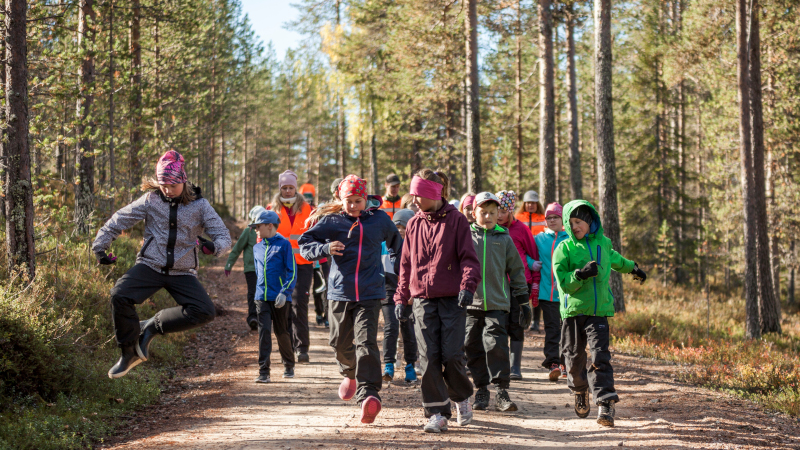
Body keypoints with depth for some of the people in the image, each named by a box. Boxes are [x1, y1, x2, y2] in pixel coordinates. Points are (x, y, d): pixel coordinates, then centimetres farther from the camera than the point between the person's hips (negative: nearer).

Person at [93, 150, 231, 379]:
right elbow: (118, 221, 6)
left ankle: (153, 326, -1)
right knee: (120, 295, -27)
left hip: (183, 272, 1)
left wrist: (214, 246, -28)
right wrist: (100, 247, 4)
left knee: (205, 312, -22)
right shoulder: (151, 200, -3)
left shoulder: (199, 205, -3)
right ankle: (129, 352, -7)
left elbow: (224, 236, -5)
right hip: (150, 265, 0)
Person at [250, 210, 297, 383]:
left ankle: (289, 366, 30)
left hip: (279, 298, -4)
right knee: (264, 331, -8)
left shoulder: (284, 244, -4)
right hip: (262, 297, 4)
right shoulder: (257, 248, 12)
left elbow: (292, 271, -8)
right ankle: (263, 372, -10)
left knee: (282, 333, 8)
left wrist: (284, 292, -17)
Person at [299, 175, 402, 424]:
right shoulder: (331, 221, 2)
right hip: (340, 292, 2)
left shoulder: (379, 220, 7)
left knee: (366, 342, -16)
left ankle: (368, 394, -26)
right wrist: (324, 248, -18)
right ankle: (350, 373, 47)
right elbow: (304, 244, 2)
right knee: (341, 342, 14)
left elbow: (396, 244, 25)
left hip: (369, 294, -1)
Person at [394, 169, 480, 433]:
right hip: (423, 299, 4)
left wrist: (468, 285, -20)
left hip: (452, 299, -3)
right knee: (429, 357, -4)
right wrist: (401, 297, 13)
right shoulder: (414, 224, 11)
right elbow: (406, 264, 17)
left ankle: (462, 397, 21)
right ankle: (437, 413, 3)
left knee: (451, 355, -8)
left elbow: (468, 257, -4)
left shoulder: (456, 220, -1)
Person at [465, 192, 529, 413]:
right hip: (471, 302, 1)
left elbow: (517, 270, 14)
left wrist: (522, 300, 12)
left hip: (498, 303, -1)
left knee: (496, 345, -12)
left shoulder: (504, 239, 9)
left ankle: (501, 391, -7)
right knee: (474, 347, 4)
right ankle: (481, 390, 15)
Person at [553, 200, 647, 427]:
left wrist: (633, 268, 49)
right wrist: (580, 274, -27)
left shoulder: (603, 242, 9)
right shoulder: (565, 248, -2)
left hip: (599, 310, 1)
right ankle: (580, 391, 37)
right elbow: (563, 283, -9)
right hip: (573, 310, -1)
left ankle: (605, 404, -18)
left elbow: (614, 259, 33)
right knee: (574, 358, 7)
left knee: (600, 356, -14)